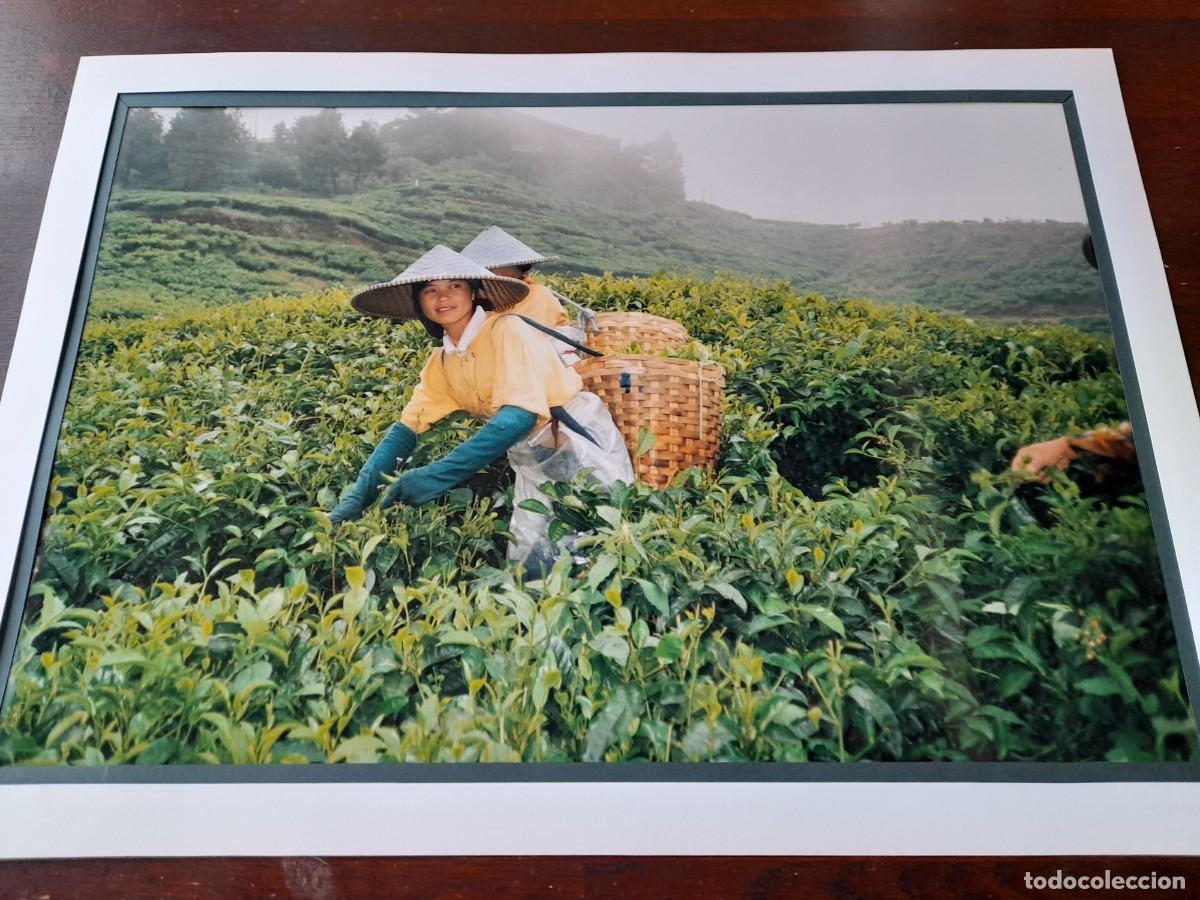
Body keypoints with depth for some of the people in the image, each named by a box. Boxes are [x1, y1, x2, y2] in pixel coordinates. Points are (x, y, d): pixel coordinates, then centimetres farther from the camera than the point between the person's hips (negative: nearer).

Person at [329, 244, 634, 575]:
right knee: (527, 560, 2)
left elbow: (520, 415, -29)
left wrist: (437, 476, -35)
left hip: (583, 444, -6)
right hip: (531, 460, 6)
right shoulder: (441, 363, 4)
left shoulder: (507, 331, -18)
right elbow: (407, 429, 3)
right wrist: (357, 495, -11)